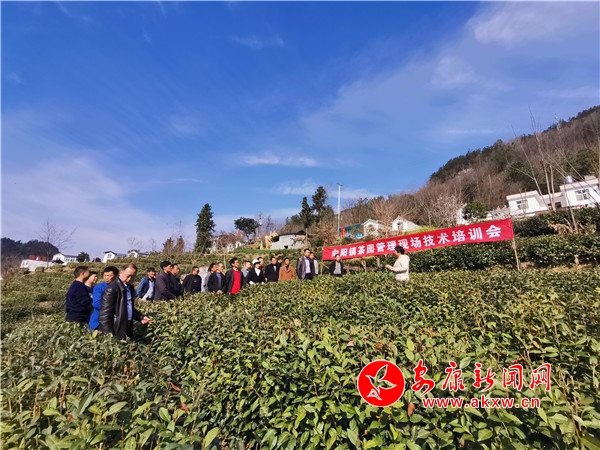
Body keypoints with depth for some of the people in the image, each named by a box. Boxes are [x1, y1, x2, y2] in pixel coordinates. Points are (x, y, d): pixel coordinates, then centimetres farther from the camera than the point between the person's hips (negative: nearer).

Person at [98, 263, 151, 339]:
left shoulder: (130, 287, 9)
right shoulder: (112, 289, -17)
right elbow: (105, 315, -19)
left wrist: (140, 317, 9)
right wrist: (109, 334, -20)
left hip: (127, 330, 8)